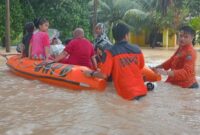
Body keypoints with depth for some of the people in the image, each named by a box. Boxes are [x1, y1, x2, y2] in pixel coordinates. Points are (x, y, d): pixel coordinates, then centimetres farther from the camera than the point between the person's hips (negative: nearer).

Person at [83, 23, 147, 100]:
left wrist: (91, 73, 5)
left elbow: (104, 75, -13)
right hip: (142, 90, 4)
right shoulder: (137, 50, 1)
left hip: (128, 94, -3)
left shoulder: (110, 52, -10)